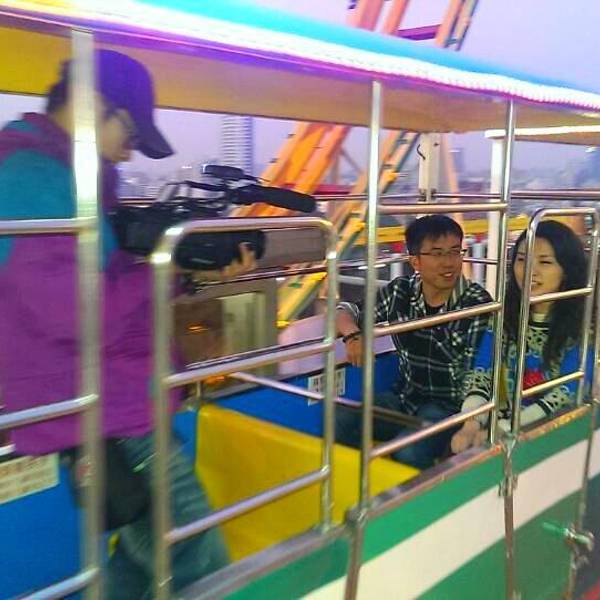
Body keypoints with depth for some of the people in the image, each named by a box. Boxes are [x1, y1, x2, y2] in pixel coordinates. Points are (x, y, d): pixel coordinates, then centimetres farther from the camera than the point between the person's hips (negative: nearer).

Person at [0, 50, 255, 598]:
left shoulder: (61, 173, 16)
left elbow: (115, 276, 16)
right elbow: (75, 309, -26)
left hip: (111, 405, 11)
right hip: (102, 414, -11)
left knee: (146, 555, 23)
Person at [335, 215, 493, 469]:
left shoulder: (477, 303, -12)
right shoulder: (400, 292, -1)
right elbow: (346, 311, 10)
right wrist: (352, 334, -13)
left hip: (452, 407, -4)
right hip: (406, 399, 4)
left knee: (409, 452, -32)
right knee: (341, 421, -21)